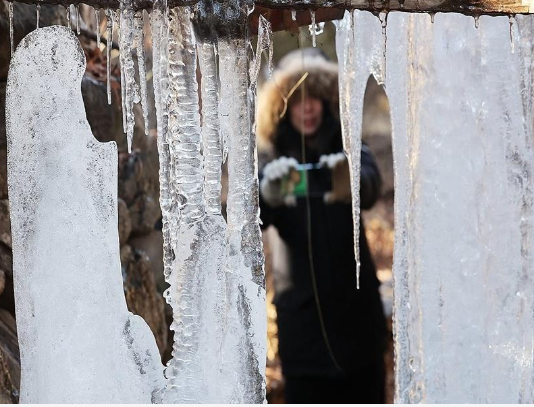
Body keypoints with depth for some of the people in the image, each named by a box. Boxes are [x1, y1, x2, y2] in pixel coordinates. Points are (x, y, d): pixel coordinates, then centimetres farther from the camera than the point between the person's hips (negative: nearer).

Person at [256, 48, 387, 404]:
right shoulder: (274, 161, 0)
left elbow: (372, 185, -21)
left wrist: (351, 182, -46)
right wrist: (268, 194, -41)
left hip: (357, 307, 1)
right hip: (303, 310, -1)